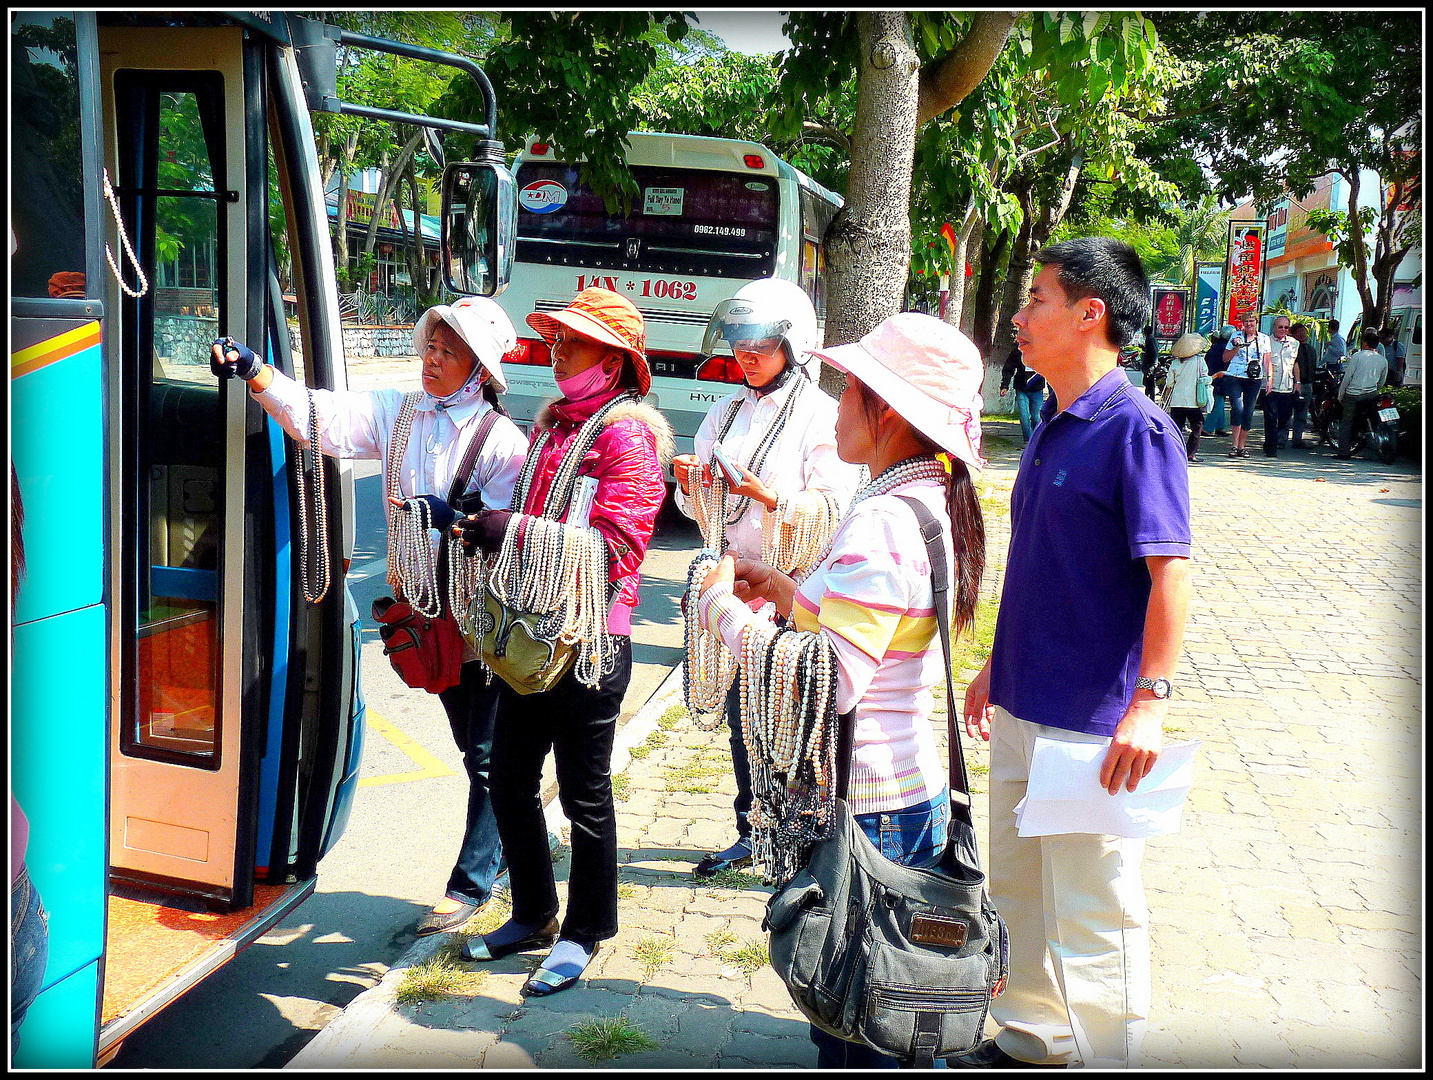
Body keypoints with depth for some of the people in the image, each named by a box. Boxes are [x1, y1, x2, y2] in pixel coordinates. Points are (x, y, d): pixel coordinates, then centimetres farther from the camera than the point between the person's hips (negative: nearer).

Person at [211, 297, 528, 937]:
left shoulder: (503, 439, -10)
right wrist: (255, 372, -22)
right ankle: (499, 843, 39)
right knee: (474, 748, 20)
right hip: (428, 614, 5)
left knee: (488, 756, 2)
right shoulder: (397, 415, 5)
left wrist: (453, 517, -28)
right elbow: (323, 416, -9)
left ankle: (470, 883, 13)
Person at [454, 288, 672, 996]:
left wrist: (518, 532, -24)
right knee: (509, 778, 14)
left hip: (588, 639, -8)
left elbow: (617, 544, -21)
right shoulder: (553, 422, 14)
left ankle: (585, 932, 22)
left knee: (584, 794, 5)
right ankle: (533, 915, 32)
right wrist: (482, 527, 5)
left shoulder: (627, 433, -11)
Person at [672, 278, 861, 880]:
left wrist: (769, 496, -27)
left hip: (794, 586, -6)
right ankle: (751, 834, 24)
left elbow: (832, 509, -14)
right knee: (741, 712, 11)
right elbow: (703, 510, 16)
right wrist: (690, 483, -5)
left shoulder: (820, 415, -6)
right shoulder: (727, 413, 13)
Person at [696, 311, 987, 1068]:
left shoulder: (880, 523, -22)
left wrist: (726, 608, -16)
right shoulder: (932, 503, 10)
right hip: (914, 787, 10)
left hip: (859, 807, -10)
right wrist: (787, 592, 13)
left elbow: (830, 680, -27)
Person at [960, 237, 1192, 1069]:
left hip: (1094, 721, -9)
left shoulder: (1136, 430, -15)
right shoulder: (1052, 430, 11)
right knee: (1019, 891, 20)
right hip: (1023, 710, 9)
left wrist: (1151, 701, -26)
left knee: (1095, 912, 3)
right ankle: (1029, 1043, 38)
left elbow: (1170, 573, -20)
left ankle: (1109, 1058, 20)